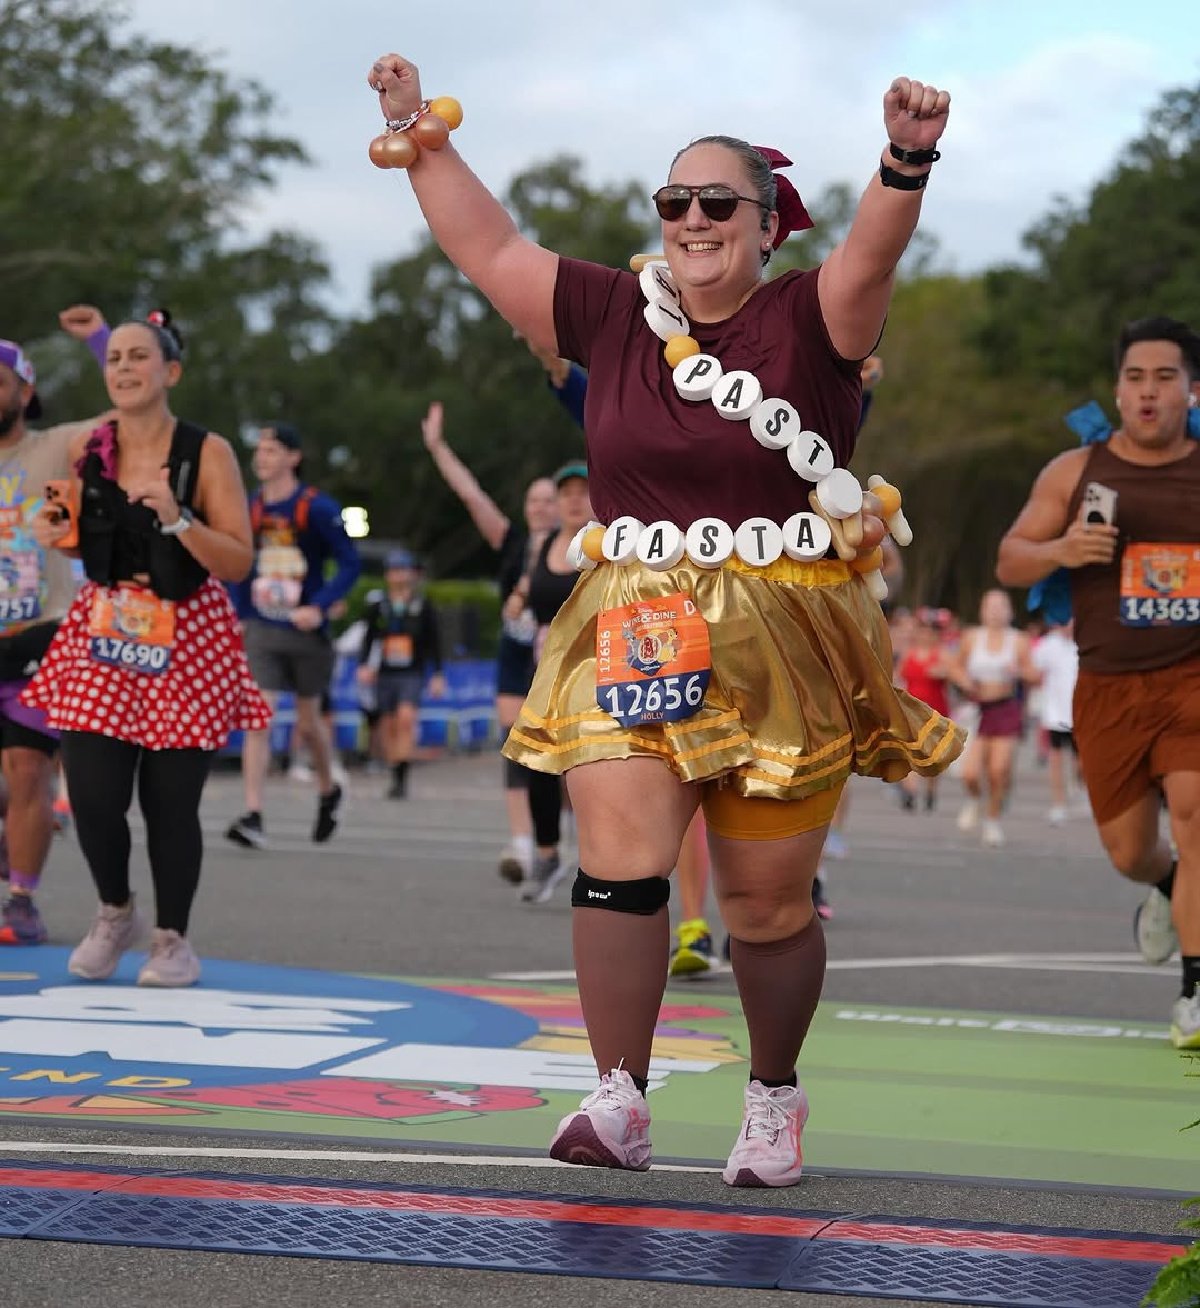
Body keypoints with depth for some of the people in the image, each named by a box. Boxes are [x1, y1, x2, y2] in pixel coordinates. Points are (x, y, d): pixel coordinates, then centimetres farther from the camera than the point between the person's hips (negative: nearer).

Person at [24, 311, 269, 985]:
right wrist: (56, 534, -3)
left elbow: (238, 561, -10)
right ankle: (115, 913, 22)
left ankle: (174, 939, 17)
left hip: (185, 640, -3)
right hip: (105, 632, 3)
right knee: (93, 794, -6)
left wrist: (177, 518, -24)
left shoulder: (207, 454, -8)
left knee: (170, 800, -4)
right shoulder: (88, 450, 3)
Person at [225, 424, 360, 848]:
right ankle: (253, 817, -17)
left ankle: (328, 790, 42)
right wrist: (239, 615, 7)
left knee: (308, 722, 13)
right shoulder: (249, 508, 3)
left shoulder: (318, 508, -10)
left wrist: (319, 607, -19)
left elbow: (350, 564, -8)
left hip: (306, 631, -2)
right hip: (260, 631, 2)